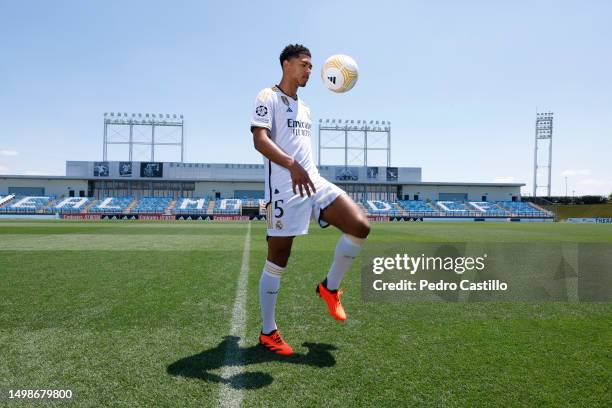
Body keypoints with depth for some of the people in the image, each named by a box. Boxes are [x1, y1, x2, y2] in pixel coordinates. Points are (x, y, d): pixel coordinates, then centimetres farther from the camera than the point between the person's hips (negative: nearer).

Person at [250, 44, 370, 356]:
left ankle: (330, 287, 11)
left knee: (360, 226, -9)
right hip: (284, 188, -7)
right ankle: (268, 332, 14)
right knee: (278, 259, -1)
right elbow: (260, 140, -16)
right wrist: (292, 166, -31)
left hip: (314, 183, 7)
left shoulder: (304, 107, 24)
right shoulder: (268, 97, -1)